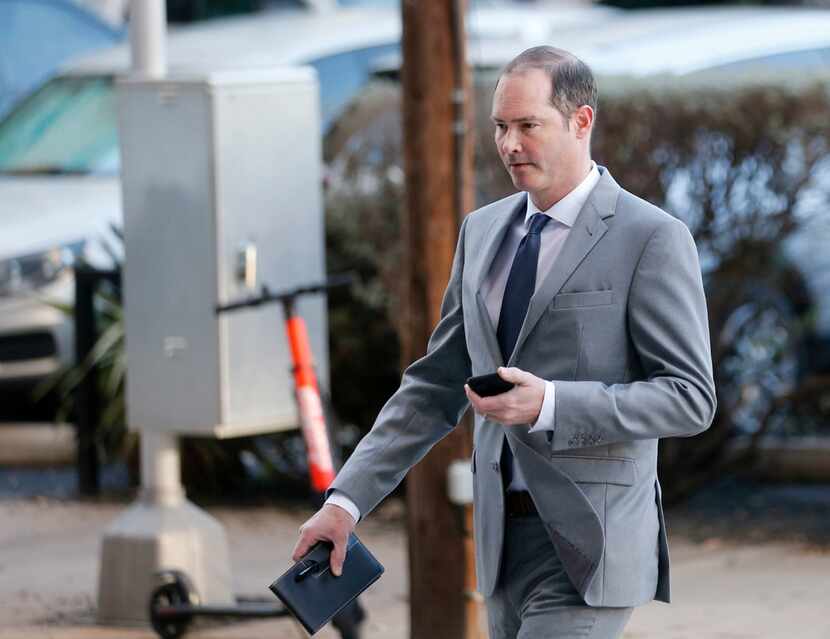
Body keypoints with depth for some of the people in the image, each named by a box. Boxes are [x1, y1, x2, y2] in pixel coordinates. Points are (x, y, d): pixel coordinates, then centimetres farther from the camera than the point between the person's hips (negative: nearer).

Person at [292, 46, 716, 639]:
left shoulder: (652, 238, -8)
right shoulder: (482, 231, 12)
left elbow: (691, 396, -10)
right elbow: (434, 387, 15)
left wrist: (550, 404, -22)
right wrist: (347, 499, 5)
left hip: (587, 545, -7)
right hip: (503, 540, 7)